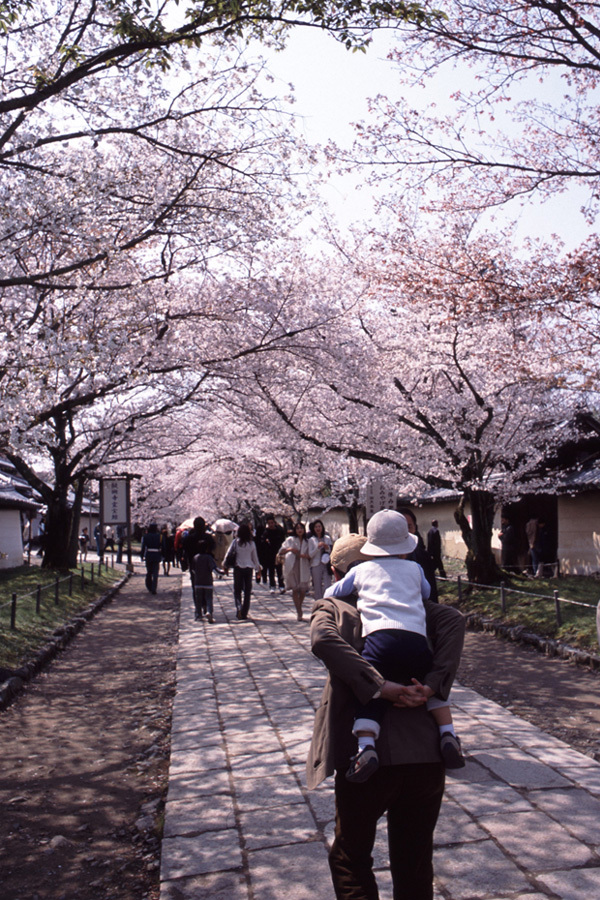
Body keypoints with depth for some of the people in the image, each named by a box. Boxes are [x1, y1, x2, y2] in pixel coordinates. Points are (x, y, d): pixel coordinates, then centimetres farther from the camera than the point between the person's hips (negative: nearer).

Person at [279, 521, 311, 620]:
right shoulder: (290, 540, 7)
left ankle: (299, 609, 21)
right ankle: (299, 613, 0)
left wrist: (305, 555, -9)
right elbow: (281, 552, 2)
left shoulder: (307, 542, 14)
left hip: (304, 567, 2)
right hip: (292, 567, -2)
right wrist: (289, 549, -17)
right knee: (295, 589, -6)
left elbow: (310, 555, 13)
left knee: (303, 590, -3)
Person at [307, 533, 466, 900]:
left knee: (350, 859, 20)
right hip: (427, 754, 3)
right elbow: (453, 619, -5)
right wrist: (434, 684, -12)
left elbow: (323, 640, -17)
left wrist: (379, 687, -19)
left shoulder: (331, 607, 6)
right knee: (416, 868, 21)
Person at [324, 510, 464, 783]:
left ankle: (366, 747, -20)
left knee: (371, 697, 2)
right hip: (417, 639, 2)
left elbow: (331, 593, 30)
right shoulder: (414, 568, 21)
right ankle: (448, 734, 12)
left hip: (380, 636, -2)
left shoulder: (362, 570, 19)